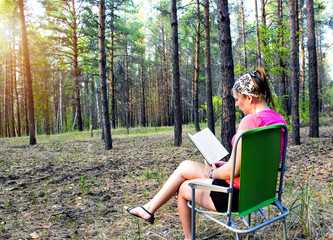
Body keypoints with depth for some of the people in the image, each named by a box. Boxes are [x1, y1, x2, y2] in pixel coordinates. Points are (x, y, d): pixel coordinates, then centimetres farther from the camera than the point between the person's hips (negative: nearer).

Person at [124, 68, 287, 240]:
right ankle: (150, 208, 31)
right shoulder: (278, 119, 5)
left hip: (237, 193, -9)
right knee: (185, 166, 16)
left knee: (183, 187, 16)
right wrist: (220, 166, 10)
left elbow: (233, 171, -24)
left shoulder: (250, 121, -24)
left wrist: (211, 173, -3)